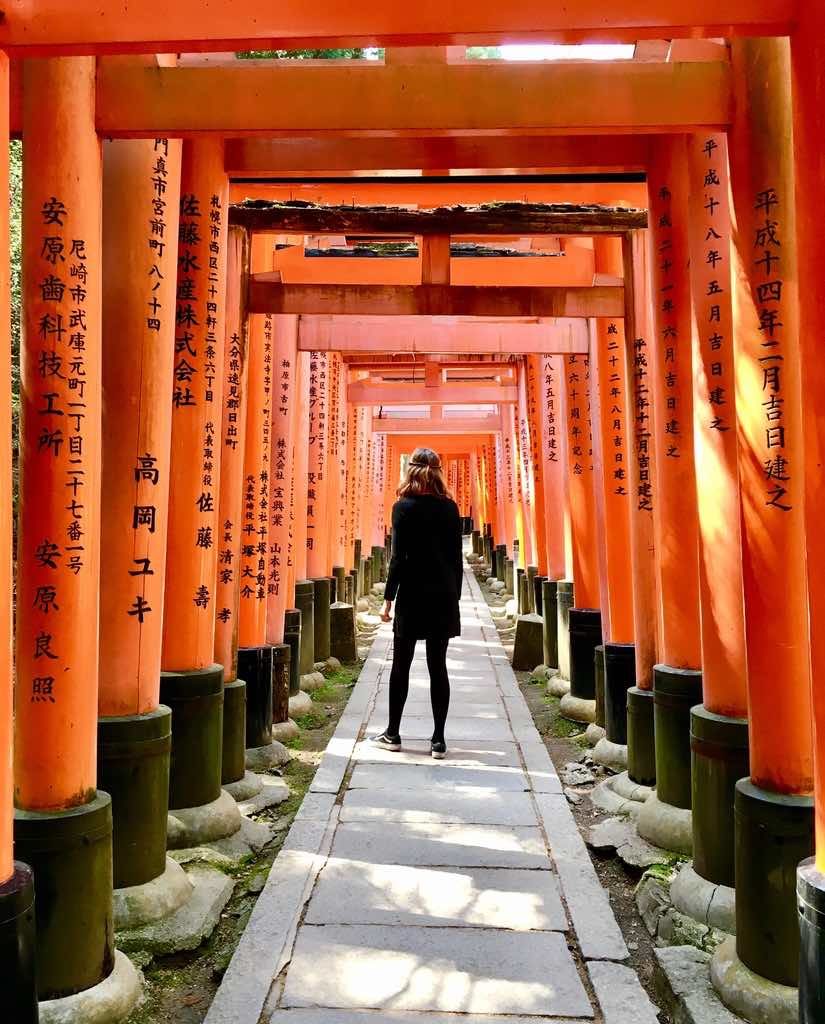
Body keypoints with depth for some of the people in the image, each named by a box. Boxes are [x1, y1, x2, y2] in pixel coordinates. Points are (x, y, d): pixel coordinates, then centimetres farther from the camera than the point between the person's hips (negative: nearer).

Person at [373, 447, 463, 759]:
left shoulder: (404, 507, -6)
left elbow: (399, 557, -9)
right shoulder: (450, 507, 5)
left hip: (413, 596, -3)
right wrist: (454, 595, 13)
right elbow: (457, 557, 6)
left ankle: (393, 734, 17)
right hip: (444, 596, 3)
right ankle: (438, 740, 7)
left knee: (401, 666, 8)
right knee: (438, 667, 6)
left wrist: (388, 598, -4)